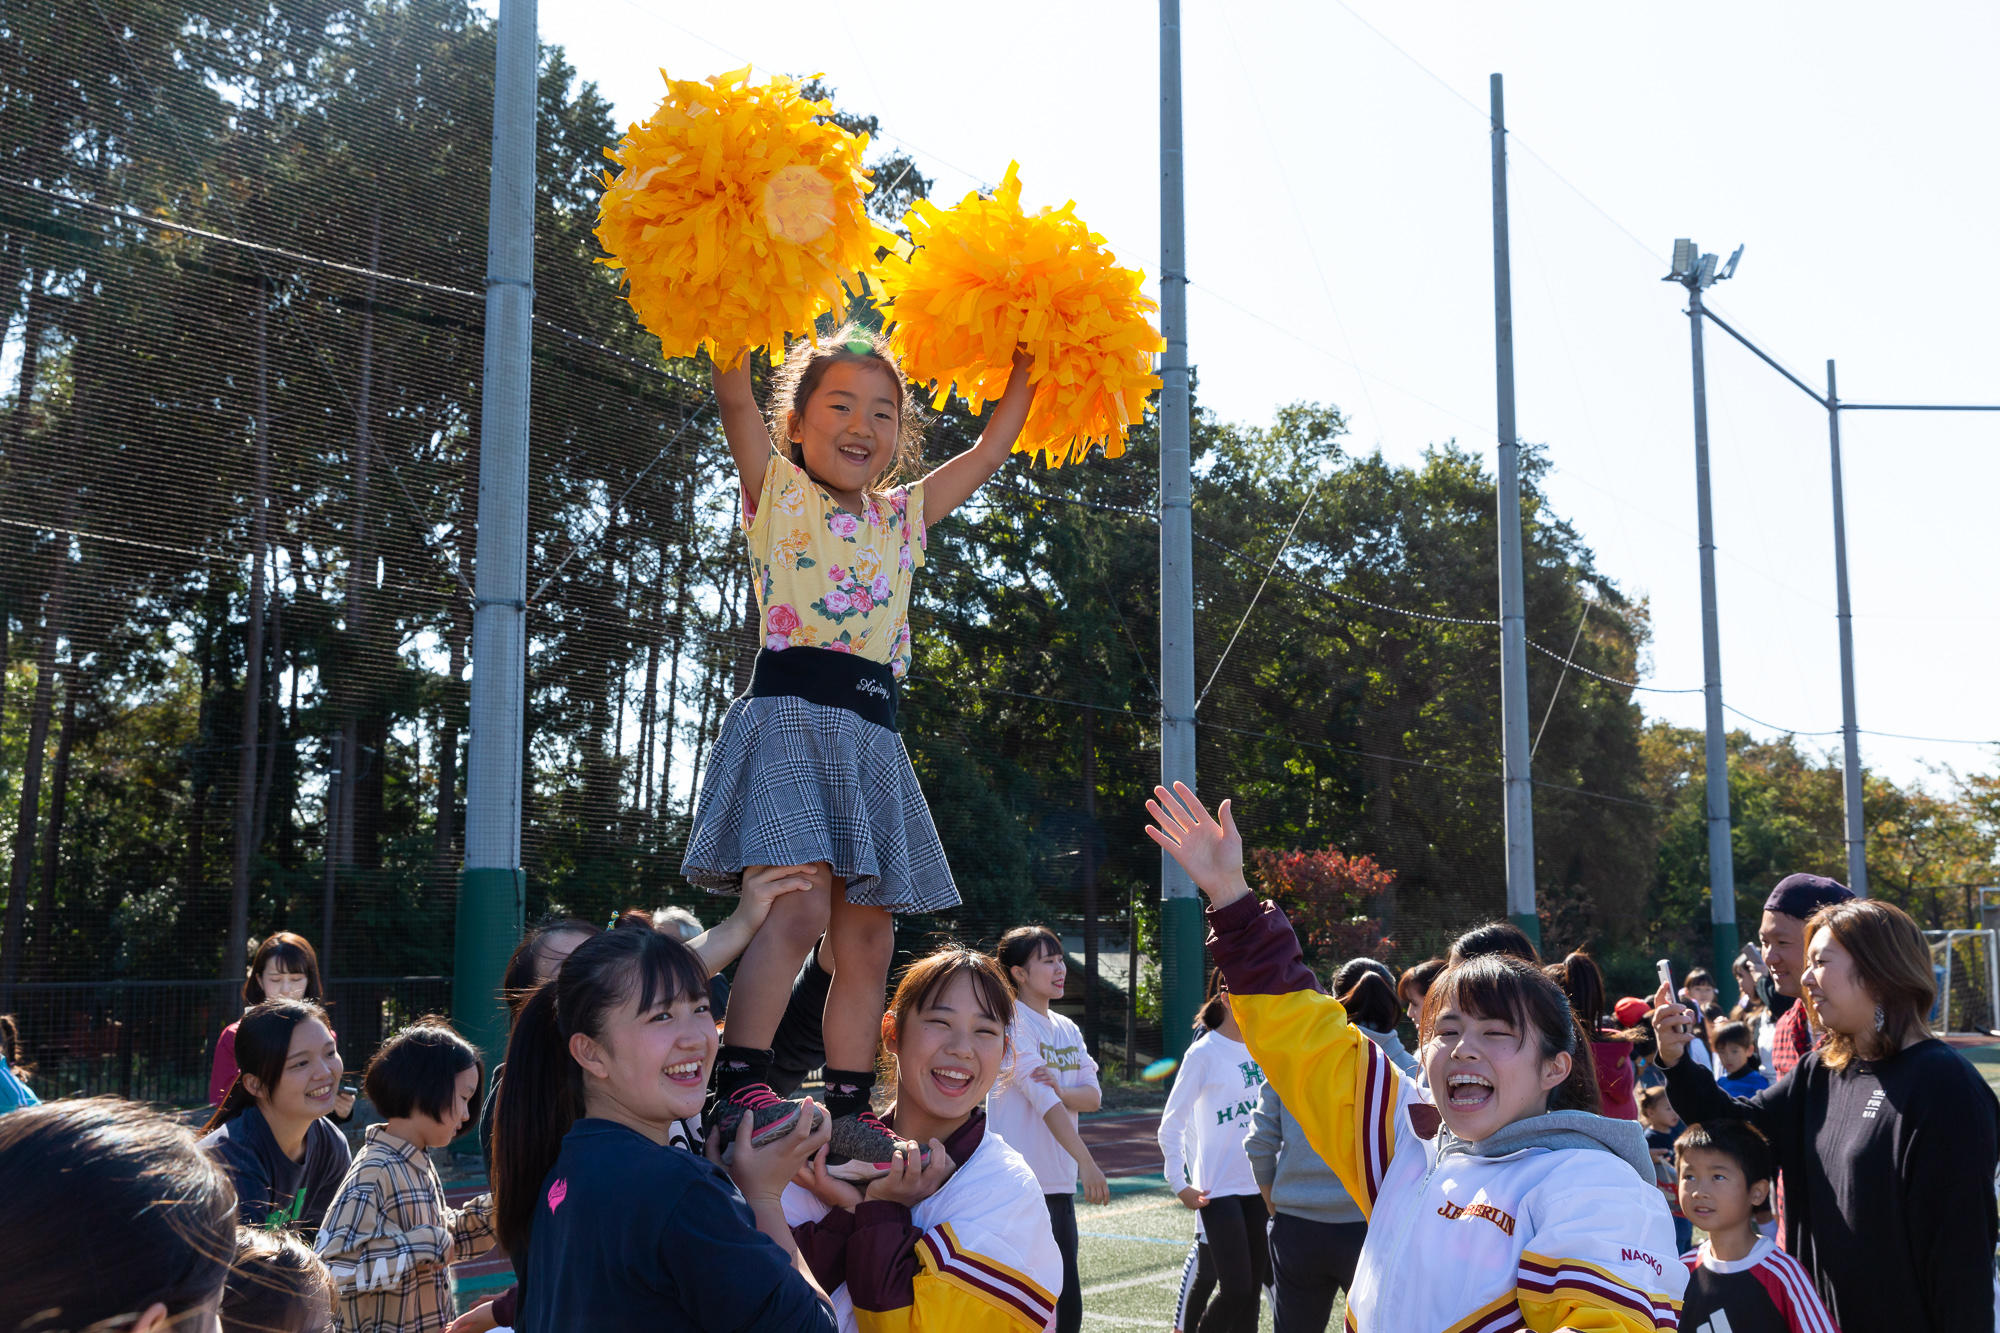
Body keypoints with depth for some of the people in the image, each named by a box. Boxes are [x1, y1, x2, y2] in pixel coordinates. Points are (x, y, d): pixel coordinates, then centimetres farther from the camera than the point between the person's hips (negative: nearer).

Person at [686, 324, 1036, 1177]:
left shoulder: (903, 516, 21)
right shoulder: (778, 494, 8)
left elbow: (990, 449, 27)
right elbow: (736, 400, -6)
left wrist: (1026, 362, 25)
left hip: (871, 733, 6)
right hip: (790, 714, -6)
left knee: (868, 938, 5)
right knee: (799, 904, -23)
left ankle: (849, 1113, 12)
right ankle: (738, 1089, -21)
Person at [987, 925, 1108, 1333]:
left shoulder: (1066, 1029, 14)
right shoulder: (1012, 1022, -10)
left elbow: (1093, 1096, 5)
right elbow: (1042, 1100, -19)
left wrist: (1061, 1090, -18)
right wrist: (1086, 1162, -24)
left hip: (1059, 1184, 8)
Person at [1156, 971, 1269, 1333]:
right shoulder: (1204, 1053, -11)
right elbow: (1171, 1124, -8)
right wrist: (1180, 1185, -10)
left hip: (1260, 1186, 6)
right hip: (1220, 1190, -6)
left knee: (1252, 1289, 8)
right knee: (1235, 1290, -9)